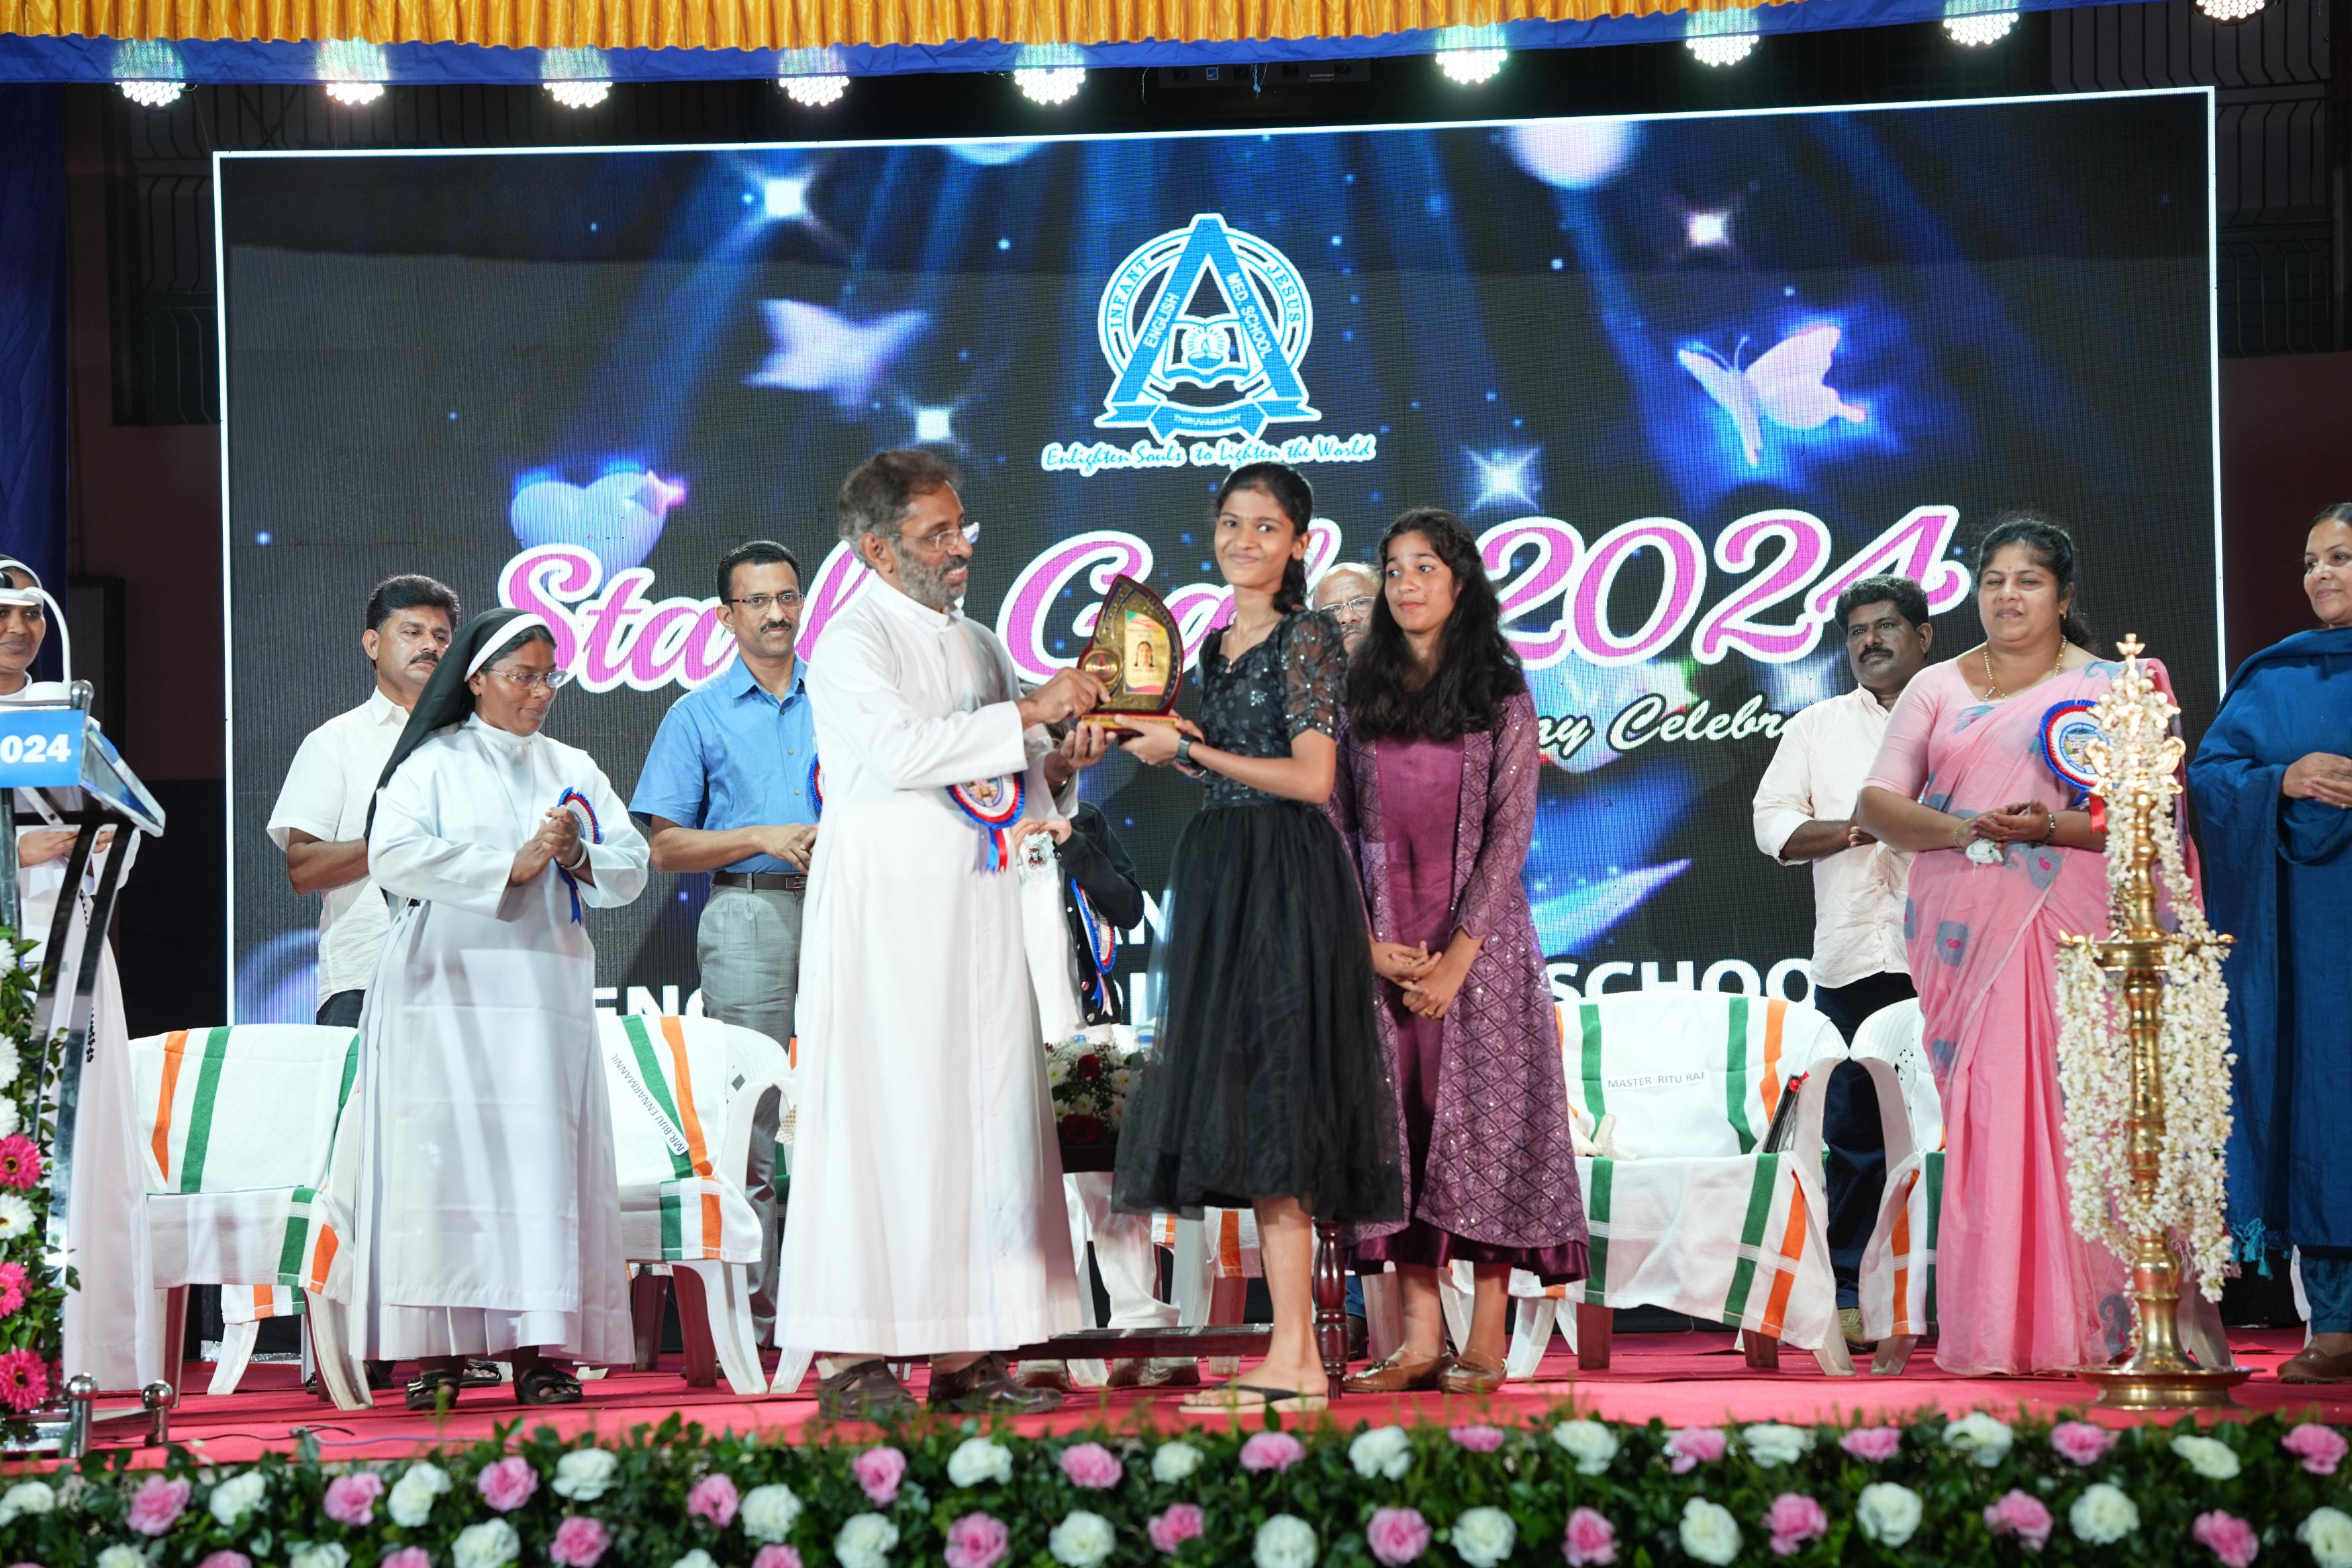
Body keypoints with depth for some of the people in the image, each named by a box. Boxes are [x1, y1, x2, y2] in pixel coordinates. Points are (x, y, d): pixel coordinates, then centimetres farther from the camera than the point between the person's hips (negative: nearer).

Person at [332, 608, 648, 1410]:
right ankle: (435, 1352, -11)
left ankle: (535, 1349, -7)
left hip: (545, 989, 4)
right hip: (446, 989, -3)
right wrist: (513, 866, -11)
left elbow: (630, 869, 13)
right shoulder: (433, 762, 6)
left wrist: (578, 857, -8)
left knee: (542, 1156, -5)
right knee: (445, 1154, -10)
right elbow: (394, 855, -10)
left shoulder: (574, 769, 19)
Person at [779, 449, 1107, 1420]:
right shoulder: (853, 644, -4)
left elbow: (1020, 783, 23)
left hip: (980, 918, 7)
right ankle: (855, 1360, -6)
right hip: (889, 917, -7)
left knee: (990, 1116, 3)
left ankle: (966, 1356, 6)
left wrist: (1066, 748, 3)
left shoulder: (979, 645, 19)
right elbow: (898, 750, -21)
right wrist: (1029, 713, -20)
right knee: (883, 1120, -9)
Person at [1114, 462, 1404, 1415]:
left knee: (1266, 1103, -13)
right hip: (1221, 874, 9)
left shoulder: (1307, 640, -7)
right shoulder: (1217, 647, 18)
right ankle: (1300, 1363, 8)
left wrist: (1189, 753, -10)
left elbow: (1311, 777, -15)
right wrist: (1162, 746, 9)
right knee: (1247, 1112, 6)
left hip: (1286, 880, -9)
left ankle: (1292, 1362, -13)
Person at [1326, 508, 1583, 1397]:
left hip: (1477, 937, -3)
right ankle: (1421, 1339, 3)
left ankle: (1487, 1343, -3)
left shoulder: (1501, 698, 1)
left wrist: (1459, 953, -13)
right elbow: (1338, 827, 7)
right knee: (1399, 1122, 0)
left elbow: (1510, 830, -5)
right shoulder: (1363, 698, 10)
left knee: (1483, 1118, -5)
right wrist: (1370, 943, -6)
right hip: (1382, 946, 3)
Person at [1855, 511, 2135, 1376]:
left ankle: (2075, 1322, -3)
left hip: (2067, 930, -2)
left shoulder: (2106, 688, 8)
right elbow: (1878, 802, 6)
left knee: (2067, 1115, -8)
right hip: (1964, 932, 2)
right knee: (1981, 1120, -4)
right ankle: (1991, 1330, -3)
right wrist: (1958, 829, -12)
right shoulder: (1935, 689, 14)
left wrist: (2050, 828, -16)